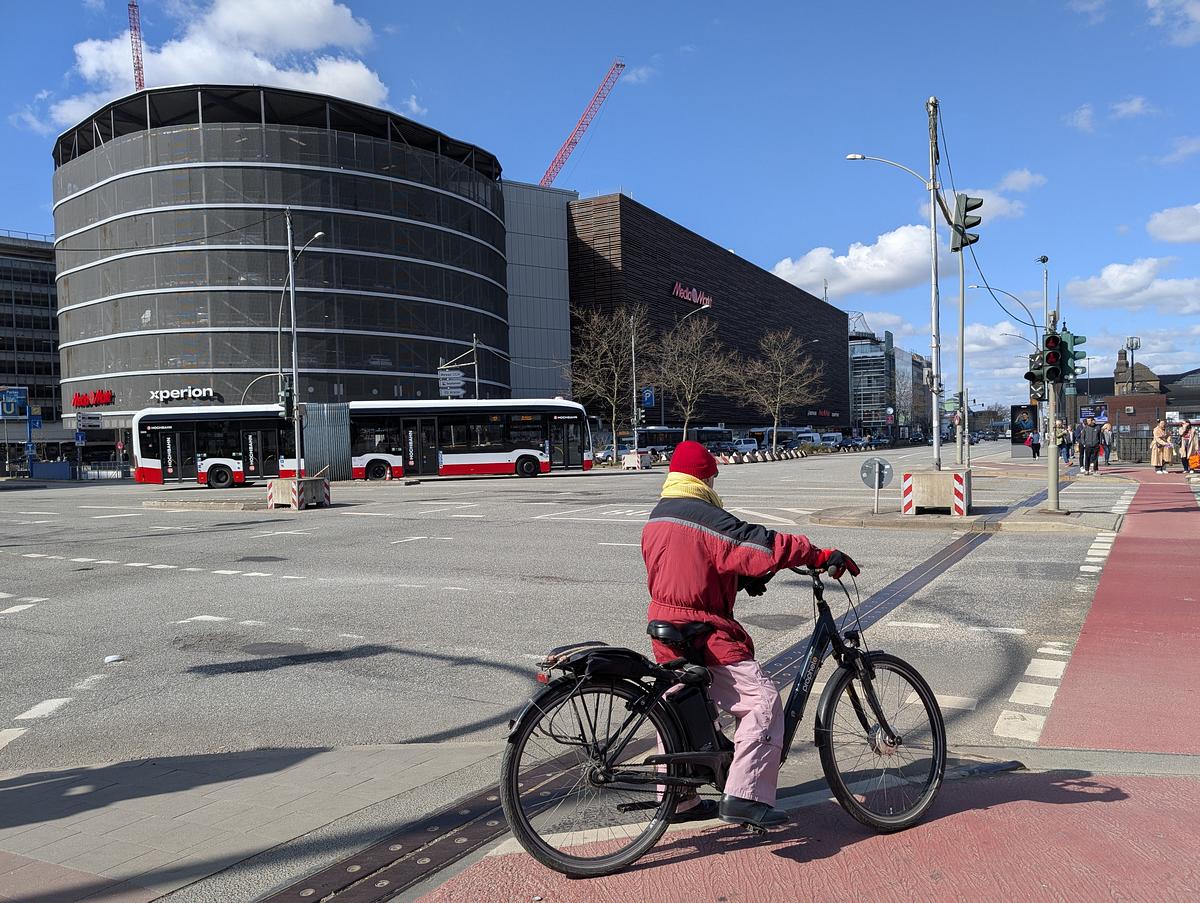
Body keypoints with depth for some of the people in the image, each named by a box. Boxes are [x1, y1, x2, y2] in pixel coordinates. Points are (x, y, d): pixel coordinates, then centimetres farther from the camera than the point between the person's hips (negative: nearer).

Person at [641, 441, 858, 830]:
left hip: (667, 633, 10)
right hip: (702, 634, -10)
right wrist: (824, 555, -20)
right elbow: (765, 545, -23)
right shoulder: (705, 518, -17)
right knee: (763, 701, -8)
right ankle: (744, 797, -12)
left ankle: (677, 800, 30)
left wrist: (742, 578, 12)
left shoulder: (656, 519, 11)